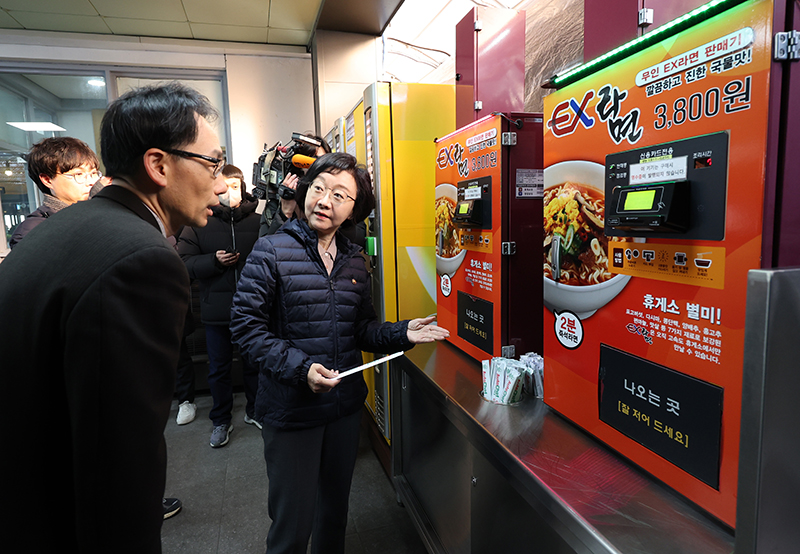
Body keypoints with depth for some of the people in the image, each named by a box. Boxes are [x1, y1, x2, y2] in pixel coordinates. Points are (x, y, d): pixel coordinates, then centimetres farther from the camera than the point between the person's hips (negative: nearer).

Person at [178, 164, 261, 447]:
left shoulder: (257, 221, -2)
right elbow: (184, 262, -3)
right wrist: (214, 261, -16)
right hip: (216, 309, 1)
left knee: (255, 364, 16)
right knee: (218, 369, 14)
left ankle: (255, 410, 38)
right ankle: (221, 421, 32)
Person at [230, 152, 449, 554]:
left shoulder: (354, 261, 5)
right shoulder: (271, 252, -11)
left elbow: (362, 329, 10)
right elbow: (247, 326, -15)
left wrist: (402, 334, -8)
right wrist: (300, 368, -25)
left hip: (346, 406, 5)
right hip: (291, 411, -5)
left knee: (335, 510, 24)